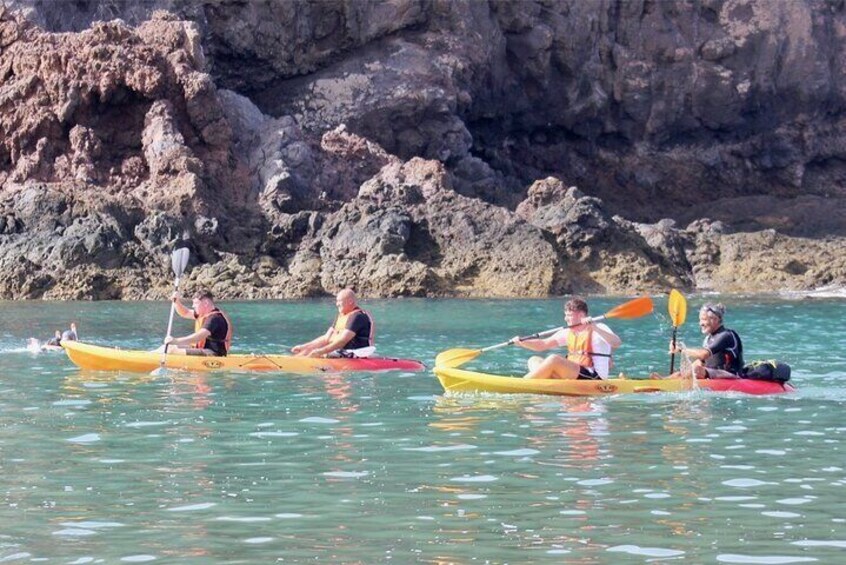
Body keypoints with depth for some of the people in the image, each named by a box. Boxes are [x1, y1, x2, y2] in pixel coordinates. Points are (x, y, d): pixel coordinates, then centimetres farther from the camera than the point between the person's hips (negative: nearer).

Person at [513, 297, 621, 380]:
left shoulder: (599, 329, -4)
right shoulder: (568, 333, 17)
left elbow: (617, 343, -22)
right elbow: (542, 345, 14)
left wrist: (594, 328, -32)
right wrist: (522, 342, -3)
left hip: (594, 378, -9)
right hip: (570, 375, 9)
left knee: (554, 359, -28)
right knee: (534, 361, 5)